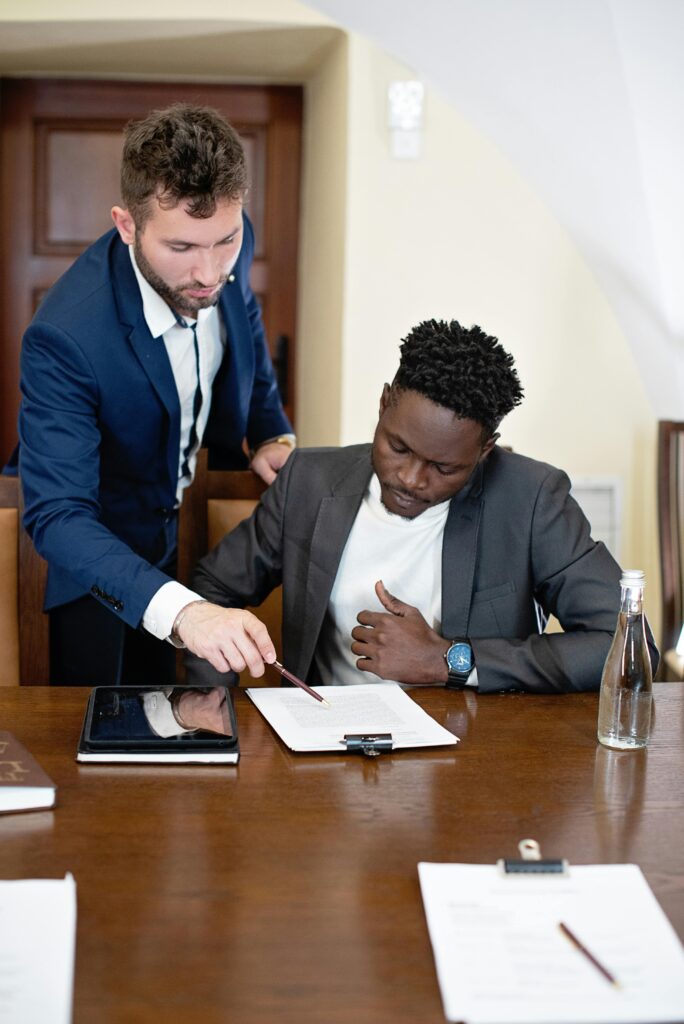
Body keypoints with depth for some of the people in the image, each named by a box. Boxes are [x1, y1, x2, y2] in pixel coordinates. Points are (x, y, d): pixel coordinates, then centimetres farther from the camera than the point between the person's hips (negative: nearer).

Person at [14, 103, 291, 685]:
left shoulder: (231, 249, -19)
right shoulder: (64, 336, -38)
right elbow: (58, 516, -41)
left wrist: (273, 434, -11)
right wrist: (176, 608, -57)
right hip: (97, 546, -5)